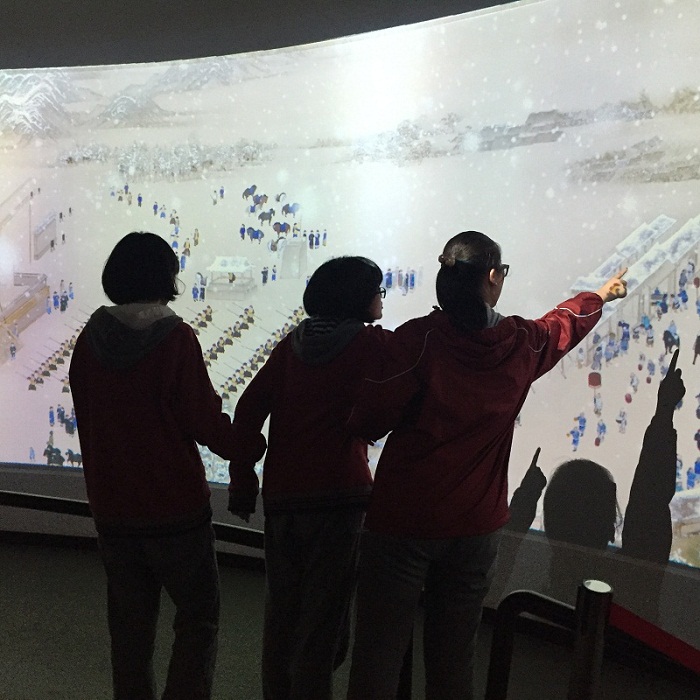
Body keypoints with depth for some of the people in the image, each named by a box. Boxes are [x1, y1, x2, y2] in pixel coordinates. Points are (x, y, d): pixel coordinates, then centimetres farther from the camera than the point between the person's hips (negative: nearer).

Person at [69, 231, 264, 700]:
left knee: (130, 624, 18)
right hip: (176, 507, -5)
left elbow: (87, 423, 7)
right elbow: (206, 422, -14)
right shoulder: (174, 337, -16)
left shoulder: (90, 339, 0)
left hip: (111, 508, 5)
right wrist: (251, 446, 5)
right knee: (198, 618, 11)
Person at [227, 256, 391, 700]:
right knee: (324, 615, 6)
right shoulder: (370, 345, -7)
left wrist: (243, 480, 8)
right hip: (338, 493, -5)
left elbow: (249, 409, 3)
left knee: (282, 611, 20)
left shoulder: (293, 344, 6)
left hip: (281, 493, 6)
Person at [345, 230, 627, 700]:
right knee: (454, 661, 19)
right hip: (476, 524, 4)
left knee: (380, 658, 6)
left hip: (404, 520, -3)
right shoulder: (523, 344, -1)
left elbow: (370, 422, -14)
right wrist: (603, 295, 42)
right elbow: (565, 323, 21)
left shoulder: (418, 338, -15)